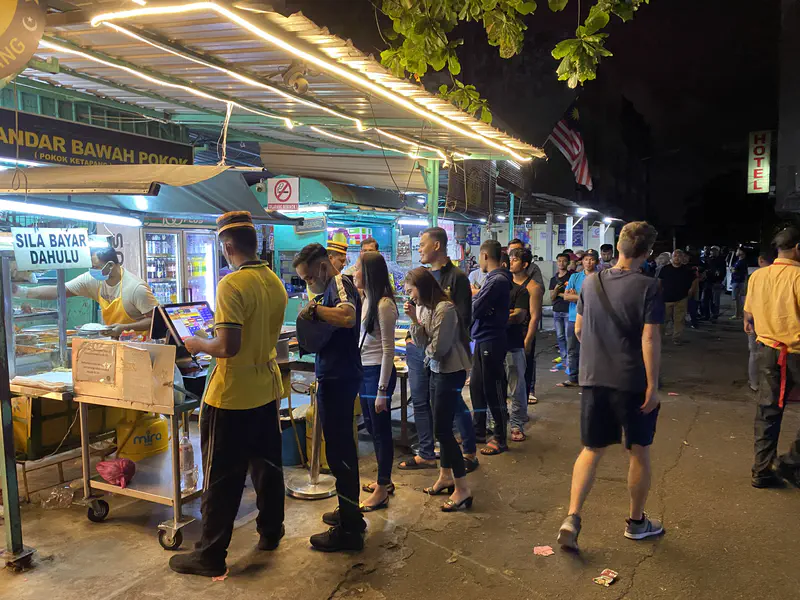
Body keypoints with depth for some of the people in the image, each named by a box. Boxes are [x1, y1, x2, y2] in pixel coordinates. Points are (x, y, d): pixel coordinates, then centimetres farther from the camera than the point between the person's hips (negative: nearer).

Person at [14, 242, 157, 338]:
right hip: (116, 341, 6)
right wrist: (23, 292, -8)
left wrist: (124, 327, -25)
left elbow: (155, 319, -20)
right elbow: (57, 291, -1)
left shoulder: (136, 288, -23)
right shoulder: (92, 279, -5)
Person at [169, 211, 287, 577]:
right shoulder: (275, 282, 3)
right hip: (267, 391, 7)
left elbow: (227, 347, -24)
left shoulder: (232, 285, -20)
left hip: (232, 397, -7)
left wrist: (198, 344, -7)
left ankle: (211, 556, 17)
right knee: (267, 466, 20)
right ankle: (271, 532, 35)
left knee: (222, 479, 5)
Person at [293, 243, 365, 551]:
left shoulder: (340, 283, -14)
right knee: (342, 447, 20)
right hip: (337, 377, 11)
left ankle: (349, 529, 8)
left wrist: (314, 309, -22)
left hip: (339, 378, -11)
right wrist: (316, 313, 5)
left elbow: (348, 316, -36)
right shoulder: (334, 287, 17)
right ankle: (350, 512, 34)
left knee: (339, 451, -3)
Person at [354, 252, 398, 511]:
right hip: (364, 371, 9)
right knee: (372, 428, 19)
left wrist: (382, 391, -18)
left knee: (381, 431, 3)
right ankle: (384, 480, 35)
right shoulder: (366, 300, 8)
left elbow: (388, 350, -18)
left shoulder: (384, 305, -18)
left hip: (378, 372, -9)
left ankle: (382, 491, 16)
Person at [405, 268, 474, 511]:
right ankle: (446, 477, 31)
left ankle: (462, 489, 4)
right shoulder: (424, 307, 5)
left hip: (450, 373, -9)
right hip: (436, 370, 9)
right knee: (442, 427, 16)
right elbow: (421, 343, 3)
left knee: (442, 429, -6)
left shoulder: (445, 308, -21)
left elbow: (437, 348, -20)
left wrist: (426, 349, 1)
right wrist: (414, 319, -9)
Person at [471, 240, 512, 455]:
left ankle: (500, 440, 11)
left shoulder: (497, 280, -19)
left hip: (491, 342, -10)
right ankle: (479, 430, 30)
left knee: (493, 391, 0)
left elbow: (474, 309, -19)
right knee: (476, 387, 17)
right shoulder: (494, 278, 13)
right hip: (483, 339, 10)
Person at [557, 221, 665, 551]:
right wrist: (652, 386, -12)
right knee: (639, 452, 15)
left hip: (594, 379, 4)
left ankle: (572, 518, 0)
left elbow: (579, 329, 10)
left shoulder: (591, 282, 2)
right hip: (633, 382, -4)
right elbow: (650, 339, -17)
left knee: (591, 450, 13)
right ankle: (636, 521, 30)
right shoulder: (648, 287, -12)